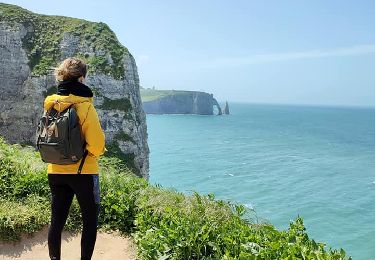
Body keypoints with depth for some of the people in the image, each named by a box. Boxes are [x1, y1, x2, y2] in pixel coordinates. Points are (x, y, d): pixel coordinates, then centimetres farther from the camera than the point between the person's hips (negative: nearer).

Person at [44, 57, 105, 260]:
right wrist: (94, 152, 2)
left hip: (55, 172, 6)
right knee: (90, 221, 9)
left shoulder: (50, 104, 2)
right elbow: (96, 144, -18)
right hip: (83, 171, -5)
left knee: (56, 221, 14)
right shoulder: (84, 105, -15)